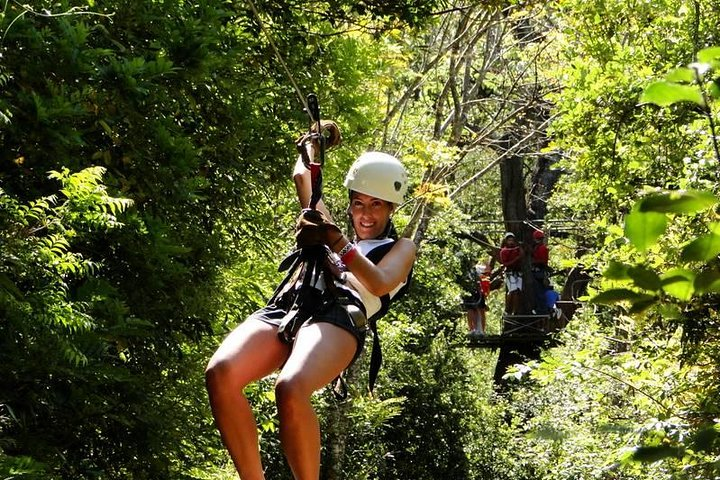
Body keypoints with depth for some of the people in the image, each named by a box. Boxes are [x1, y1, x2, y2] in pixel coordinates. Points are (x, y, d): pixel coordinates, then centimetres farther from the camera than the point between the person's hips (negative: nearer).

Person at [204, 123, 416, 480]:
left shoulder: (401, 248, 26)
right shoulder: (334, 232, 41)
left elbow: (379, 283, 3)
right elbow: (302, 176, 43)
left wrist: (338, 244, -10)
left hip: (339, 314, -5)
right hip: (285, 305, 5)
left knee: (290, 389, -39)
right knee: (220, 374, -29)